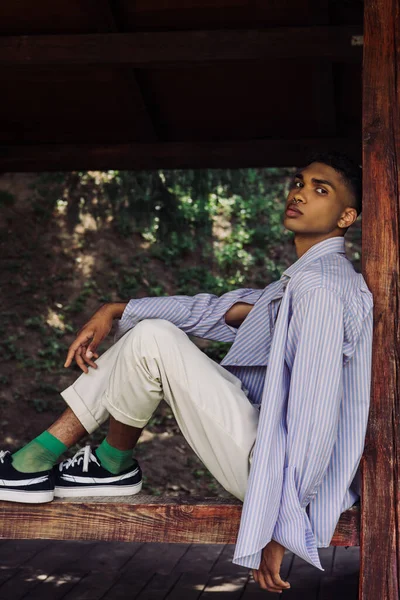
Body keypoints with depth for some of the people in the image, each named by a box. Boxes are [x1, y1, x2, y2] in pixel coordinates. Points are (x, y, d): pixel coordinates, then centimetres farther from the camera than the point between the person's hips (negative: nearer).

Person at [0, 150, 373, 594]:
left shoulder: (321, 284, -18)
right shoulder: (301, 278, 15)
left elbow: (316, 415, -25)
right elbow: (219, 311, 15)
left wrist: (280, 529, -25)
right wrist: (113, 312, 7)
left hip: (270, 468, -11)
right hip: (268, 444, 11)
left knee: (152, 339, -20)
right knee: (144, 330, 11)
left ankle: (114, 463, 4)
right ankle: (38, 459, 8)